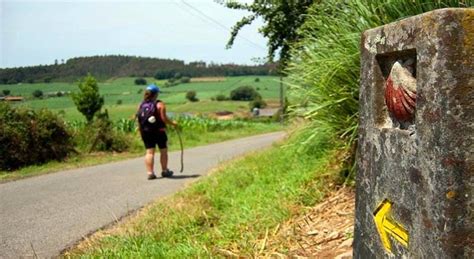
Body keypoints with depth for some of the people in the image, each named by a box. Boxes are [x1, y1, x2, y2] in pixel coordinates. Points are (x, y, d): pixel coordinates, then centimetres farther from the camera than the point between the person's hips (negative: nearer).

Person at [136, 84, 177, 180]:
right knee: (163, 151, 11)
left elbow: (139, 121, 5)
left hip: (145, 132, 4)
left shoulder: (141, 105, 5)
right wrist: (173, 123, 1)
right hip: (159, 131, -4)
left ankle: (150, 172, 0)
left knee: (149, 152, 6)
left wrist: (141, 132, 14)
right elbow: (164, 118, -14)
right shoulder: (159, 104, -9)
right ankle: (164, 171, 20)